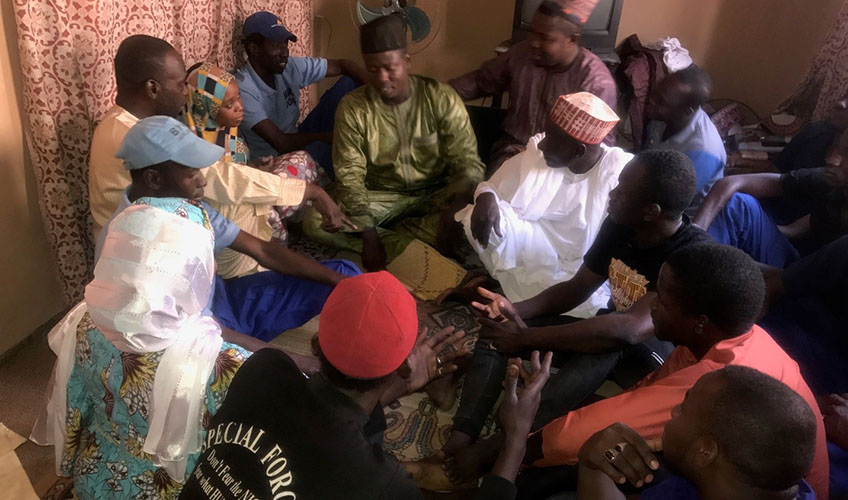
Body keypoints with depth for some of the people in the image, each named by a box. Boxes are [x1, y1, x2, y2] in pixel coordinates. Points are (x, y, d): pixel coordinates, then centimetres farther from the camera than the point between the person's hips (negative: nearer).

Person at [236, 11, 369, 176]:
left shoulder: (291, 67, -9)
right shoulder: (242, 89, -25)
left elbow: (341, 65, -4)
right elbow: (281, 143, -28)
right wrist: (329, 135, -20)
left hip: (298, 139, 7)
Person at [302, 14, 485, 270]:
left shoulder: (442, 98, -13)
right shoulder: (352, 107, -11)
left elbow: (468, 164, -15)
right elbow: (349, 177, -13)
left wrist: (449, 219, -32)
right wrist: (369, 235, -27)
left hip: (434, 196, 0)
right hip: (379, 197, 1)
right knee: (314, 223, -24)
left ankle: (387, 241, -21)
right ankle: (412, 246, -22)